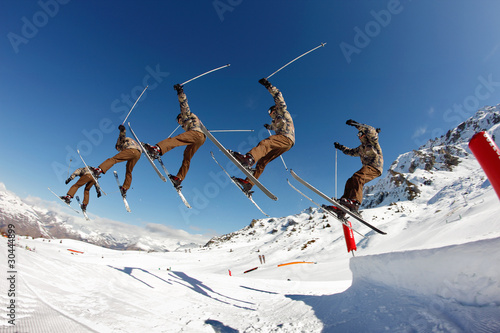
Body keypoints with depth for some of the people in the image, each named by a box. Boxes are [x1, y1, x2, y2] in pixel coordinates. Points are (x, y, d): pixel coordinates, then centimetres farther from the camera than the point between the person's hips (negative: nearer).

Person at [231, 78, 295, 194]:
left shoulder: (283, 112, 20)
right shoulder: (277, 121, 40)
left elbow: (278, 96, 6)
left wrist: (268, 85, 6)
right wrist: (269, 127, 81)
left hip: (286, 138, -8)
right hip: (284, 144, 8)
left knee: (265, 143, -35)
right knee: (263, 161, -3)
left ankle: (248, 158, -63)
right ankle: (248, 183, -11)